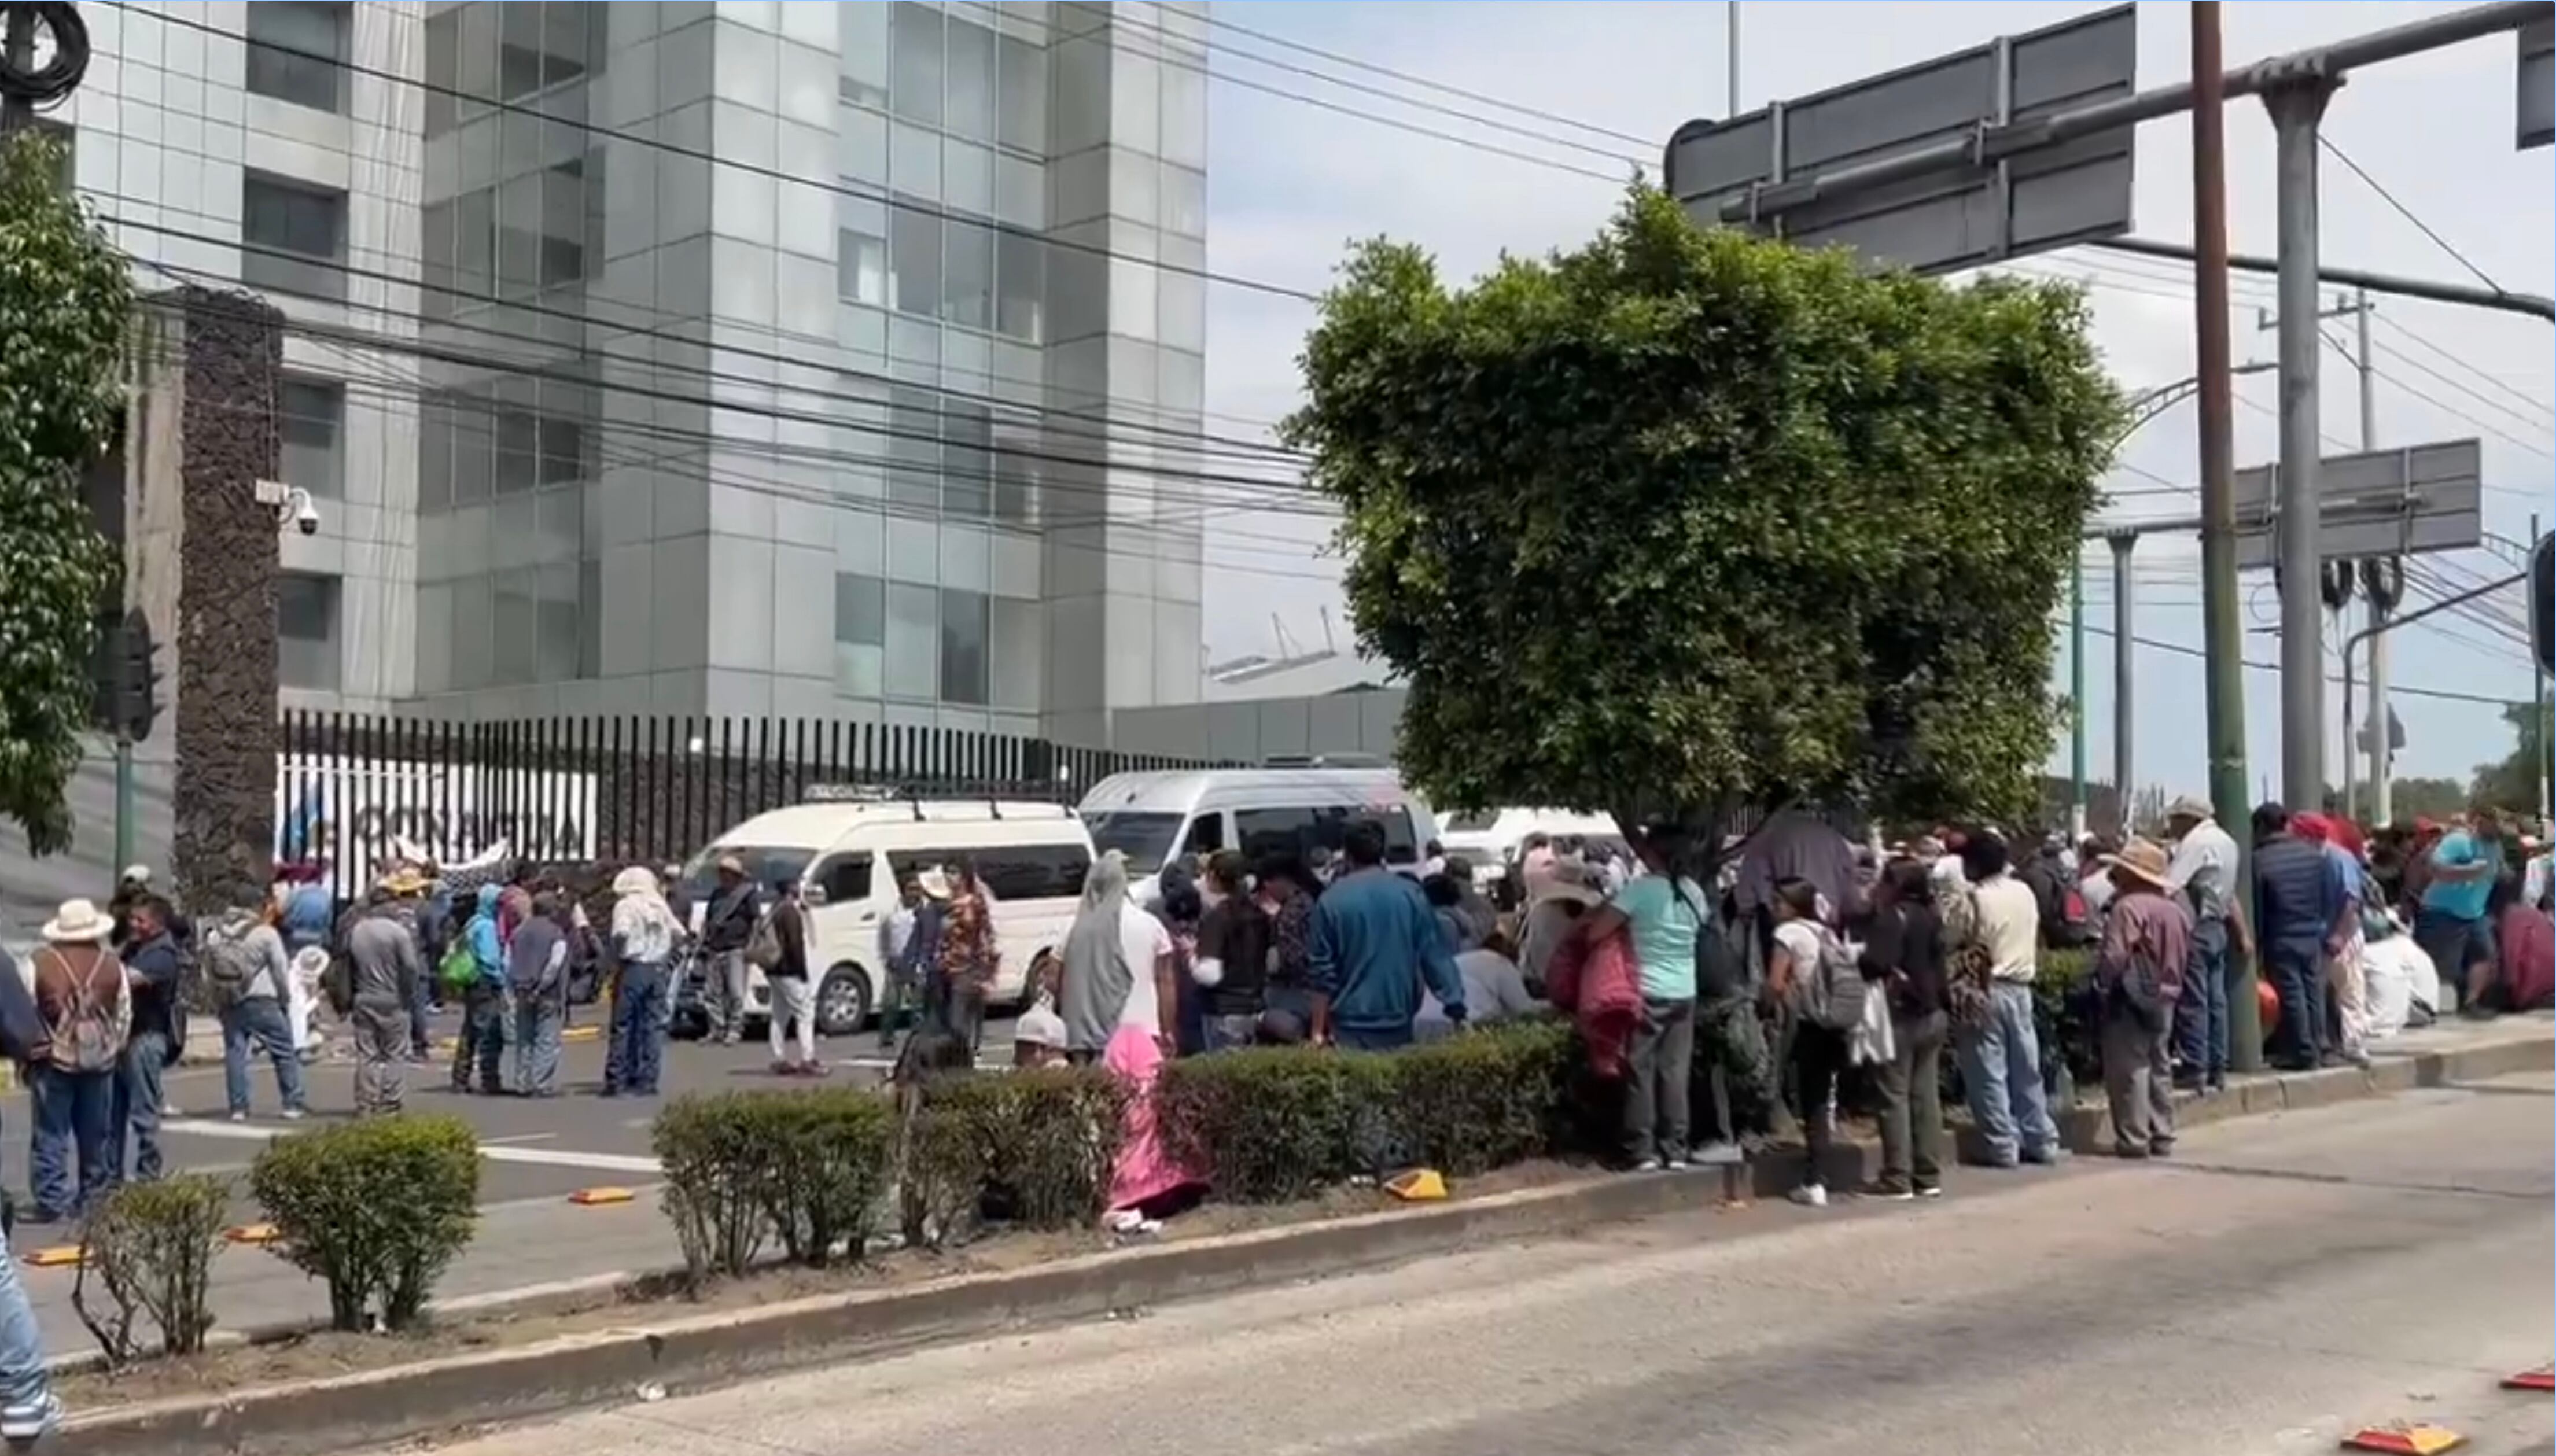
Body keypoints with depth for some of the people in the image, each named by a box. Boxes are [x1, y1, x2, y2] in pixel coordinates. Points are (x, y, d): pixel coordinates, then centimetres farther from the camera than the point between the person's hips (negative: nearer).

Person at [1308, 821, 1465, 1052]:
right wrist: (1457, 1008, 3)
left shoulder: (1332, 901, -5)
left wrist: (1318, 1030, 1)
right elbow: (1435, 956, -1)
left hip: (1351, 1026, -2)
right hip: (1398, 1023, 2)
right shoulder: (1410, 895, 0)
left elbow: (1322, 971, -4)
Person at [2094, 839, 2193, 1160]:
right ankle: (2162, 1136, 18)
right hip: (2166, 998, 9)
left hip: (2132, 999, -9)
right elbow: (2186, 959, 16)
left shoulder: (2129, 907, -16)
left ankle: (2133, 1139, -4)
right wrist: (2172, 984, 20)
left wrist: (2102, 982, -9)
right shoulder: (2176, 909, 11)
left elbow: (2114, 956, -22)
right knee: (2160, 1067, 14)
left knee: (2129, 1069, -4)